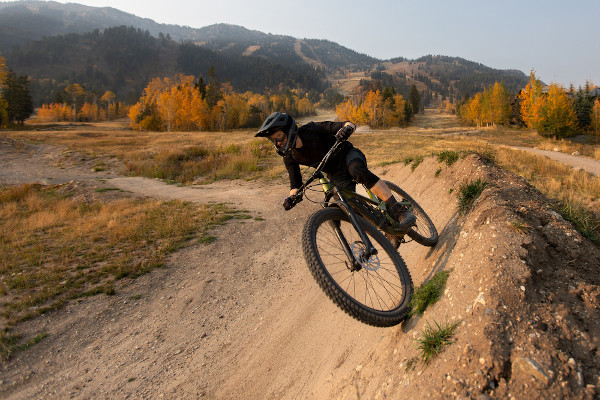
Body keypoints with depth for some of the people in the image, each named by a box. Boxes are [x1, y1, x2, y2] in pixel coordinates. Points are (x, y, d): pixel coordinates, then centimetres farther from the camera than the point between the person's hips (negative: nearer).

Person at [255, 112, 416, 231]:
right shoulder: (289, 157, -10)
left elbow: (350, 124, -24)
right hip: (336, 176, 5)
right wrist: (291, 198, -22)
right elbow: (296, 183, -1)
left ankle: (401, 211, -37)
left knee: (357, 170, -39)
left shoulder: (311, 130, -23)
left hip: (349, 155, -4)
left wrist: (347, 128, -48)